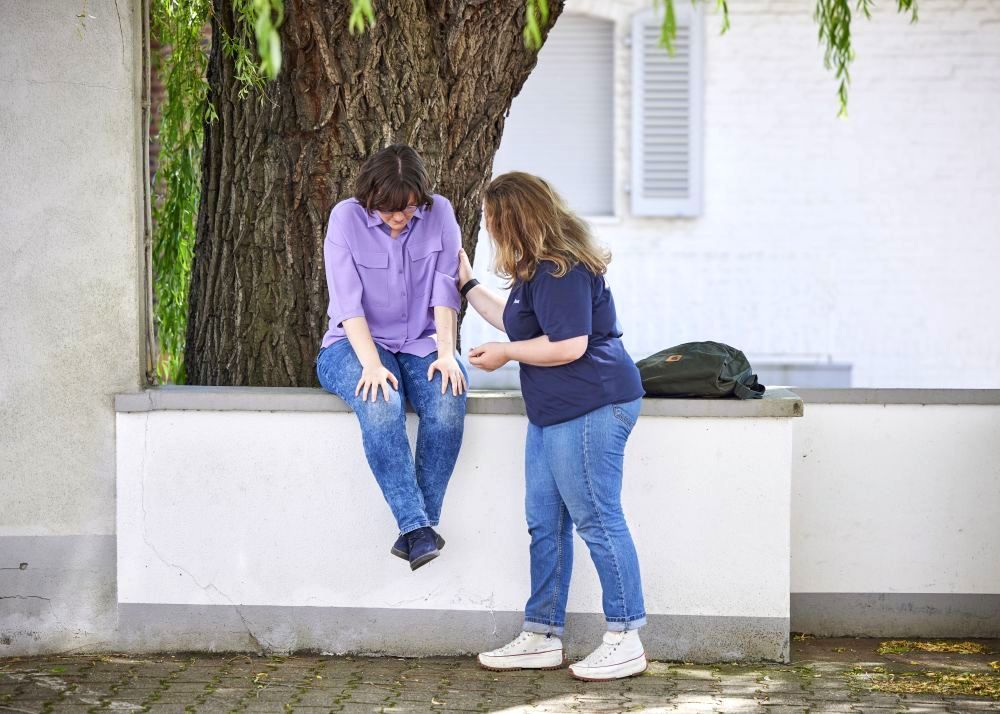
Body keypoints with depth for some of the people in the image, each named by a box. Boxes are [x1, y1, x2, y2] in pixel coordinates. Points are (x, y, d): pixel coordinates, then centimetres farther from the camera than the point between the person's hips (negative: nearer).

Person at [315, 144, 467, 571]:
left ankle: (416, 530, -26)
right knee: (381, 404, -36)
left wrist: (446, 353, -20)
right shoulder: (347, 218, -9)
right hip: (355, 344, -2)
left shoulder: (439, 214, -2)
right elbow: (347, 302, -15)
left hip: (421, 344, 2)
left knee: (449, 401, -31)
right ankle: (416, 525, -35)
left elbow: (445, 291, -6)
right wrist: (372, 364, -27)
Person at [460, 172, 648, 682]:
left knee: (597, 520, -7)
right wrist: (468, 283, 35)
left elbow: (569, 346, -23)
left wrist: (504, 353, -10)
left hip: (590, 408, -11)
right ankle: (542, 638, 18)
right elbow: (517, 324, 33)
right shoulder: (540, 270, 18)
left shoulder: (560, 271, -16)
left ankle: (625, 641, -1)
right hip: (554, 412, 11)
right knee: (545, 524, 12)